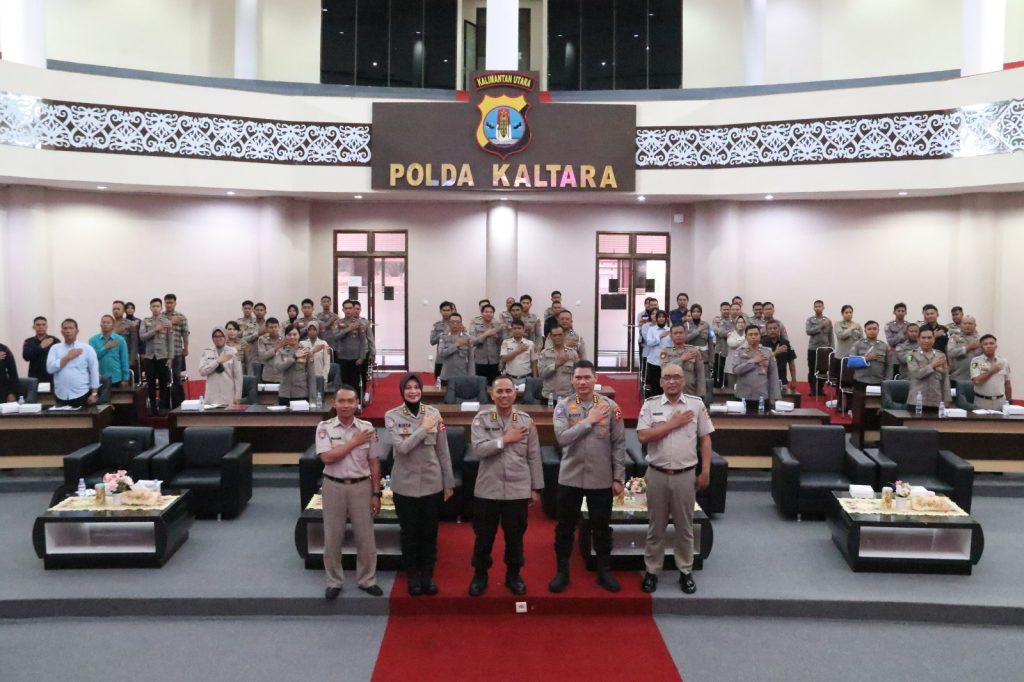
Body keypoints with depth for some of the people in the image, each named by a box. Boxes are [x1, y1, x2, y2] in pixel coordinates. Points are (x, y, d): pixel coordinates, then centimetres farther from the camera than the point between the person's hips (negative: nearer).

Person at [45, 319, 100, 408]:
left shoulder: (87, 348, 2)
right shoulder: (55, 348, 9)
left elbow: (94, 372, -1)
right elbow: (50, 368, -4)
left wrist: (94, 393, -6)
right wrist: (68, 357, -9)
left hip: (81, 395, -2)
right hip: (61, 396, 2)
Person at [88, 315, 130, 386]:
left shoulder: (120, 340, 0)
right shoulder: (93, 340, 2)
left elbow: (124, 360, -1)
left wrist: (125, 379, -4)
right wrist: (106, 347, -18)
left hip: (116, 378, 0)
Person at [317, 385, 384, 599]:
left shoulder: (367, 428, -2)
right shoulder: (324, 427, -5)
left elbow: (374, 463, 2)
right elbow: (327, 457, -18)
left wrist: (376, 493, 0)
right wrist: (355, 442, -16)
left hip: (361, 487, 1)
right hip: (334, 487, -1)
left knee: (365, 537, 8)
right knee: (332, 538, 10)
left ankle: (366, 580, 25)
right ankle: (334, 581, 26)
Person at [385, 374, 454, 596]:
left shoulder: (434, 413, -3)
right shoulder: (392, 416, -7)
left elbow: (443, 451, 2)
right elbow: (401, 447, -19)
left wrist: (449, 483, 4)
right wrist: (424, 428, -19)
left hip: (432, 483, 1)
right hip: (405, 484, -1)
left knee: (430, 532, 11)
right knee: (409, 532, 11)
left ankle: (428, 574, 28)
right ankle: (413, 575, 28)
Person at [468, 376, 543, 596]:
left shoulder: (526, 421, 0)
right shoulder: (481, 418, -4)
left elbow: (533, 457, 3)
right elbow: (478, 450, -17)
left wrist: (536, 488, 4)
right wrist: (505, 439, -19)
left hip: (518, 490, 1)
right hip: (488, 489, -1)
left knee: (515, 536, 13)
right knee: (484, 536, 11)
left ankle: (513, 575, 32)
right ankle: (480, 575, 30)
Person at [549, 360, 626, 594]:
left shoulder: (610, 406, -4)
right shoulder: (563, 406, -5)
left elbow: (619, 444, -1)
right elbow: (562, 437, -19)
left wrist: (618, 478, -3)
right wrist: (589, 420, -19)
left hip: (601, 479, 0)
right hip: (570, 477, 0)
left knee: (601, 527, 14)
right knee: (565, 527, 11)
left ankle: (604, 572, 31)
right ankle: (562, 572, 27)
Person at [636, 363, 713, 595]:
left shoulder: (696, 404, 1)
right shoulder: (650, 404, -1)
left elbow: (705, 438, 2)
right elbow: (643, 436, -11)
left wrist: (705, 472, -3)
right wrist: (673, 424, -13)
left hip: (685, 475, 0)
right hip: (657, 474, 0)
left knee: (684, 526, 11)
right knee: (656, 526, 10)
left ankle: (686, 571, 25)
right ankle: (651, 571, 21)